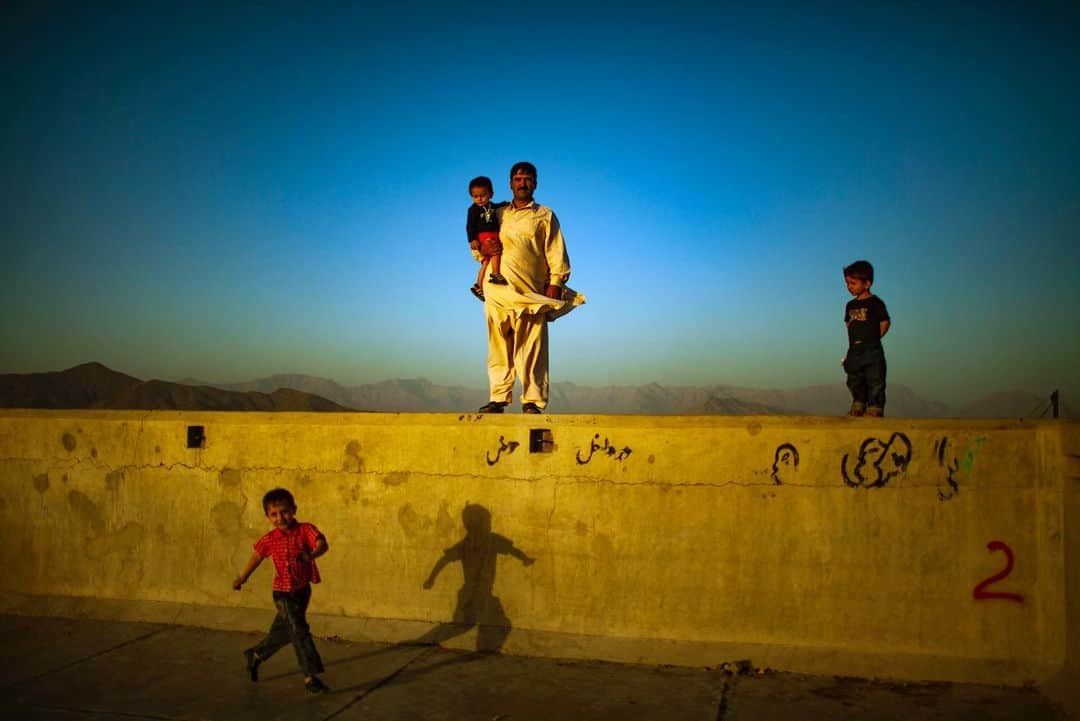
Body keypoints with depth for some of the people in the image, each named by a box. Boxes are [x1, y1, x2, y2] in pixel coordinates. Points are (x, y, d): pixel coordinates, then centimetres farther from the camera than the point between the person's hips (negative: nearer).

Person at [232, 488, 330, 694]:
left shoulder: (305, 530, -13)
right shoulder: (270, 540, -7)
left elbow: (322, 544, -30)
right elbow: (257, 556, 10)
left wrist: (312, 554, -51)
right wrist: (242, 578, 14)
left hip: (302, 590, 2)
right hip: (283, 593, -2)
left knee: (283, 630, 19)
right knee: (299, 631, -10)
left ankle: (255, 655, 44)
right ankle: (310, 676, -6)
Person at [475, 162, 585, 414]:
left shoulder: (545, 216, 15)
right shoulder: (498, 215, 23)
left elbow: (556, 256, 7)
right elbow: (477, 245, 27)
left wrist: (554, 287, -6)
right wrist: (483, 248, 2)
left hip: (530, 294, -3)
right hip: (496, 293, 3)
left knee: (530, 350, -8)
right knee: (498, 348, 2)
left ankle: (532, 402, -7)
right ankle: (498, 399, 5)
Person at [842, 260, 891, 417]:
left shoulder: (875, 303, -7)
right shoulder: (851, 305, 12)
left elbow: (885, 323, -4)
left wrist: (872, 339, -3)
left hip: (872, 351, -6)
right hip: (854, 351, 7)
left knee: (875, 382, -3)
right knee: (855, 383, 13)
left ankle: (875, 409, 2)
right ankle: (858, 407, 25)